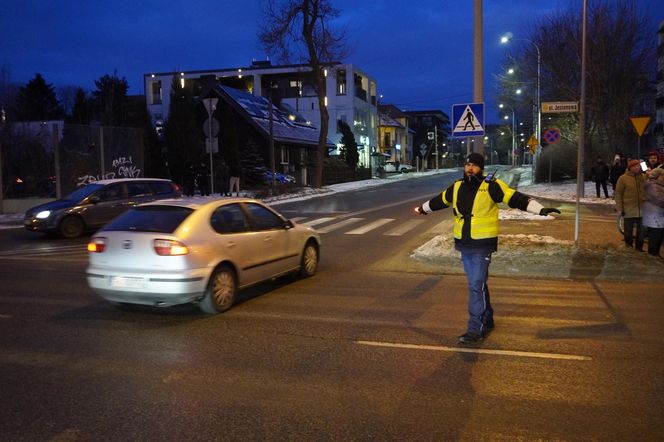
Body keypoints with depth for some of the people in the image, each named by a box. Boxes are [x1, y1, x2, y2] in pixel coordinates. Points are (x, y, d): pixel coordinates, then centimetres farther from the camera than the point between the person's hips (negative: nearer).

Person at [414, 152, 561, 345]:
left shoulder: (491, 186, -8)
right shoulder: (456, 187, 9)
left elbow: (516, 198, -15)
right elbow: (439, 200, 26)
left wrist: (541, 209, -25)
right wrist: (423, 208, 41)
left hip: (482, 245, -6)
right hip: (463, 244, 6)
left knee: (476, 286, -9)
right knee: (477, 284, 17)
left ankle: (476, 330, -4)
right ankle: (487, 321, 33)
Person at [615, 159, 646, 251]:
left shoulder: (643, 177, 4)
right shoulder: (623, 178, -6)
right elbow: (618, 194, -5)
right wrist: (619, 208, -9)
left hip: (641, 210, 3)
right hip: (628, 210, -3)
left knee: (641, 230, 11)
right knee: (629, 230, 7)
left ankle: (639, 247, 24)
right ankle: (629, 247, 21)